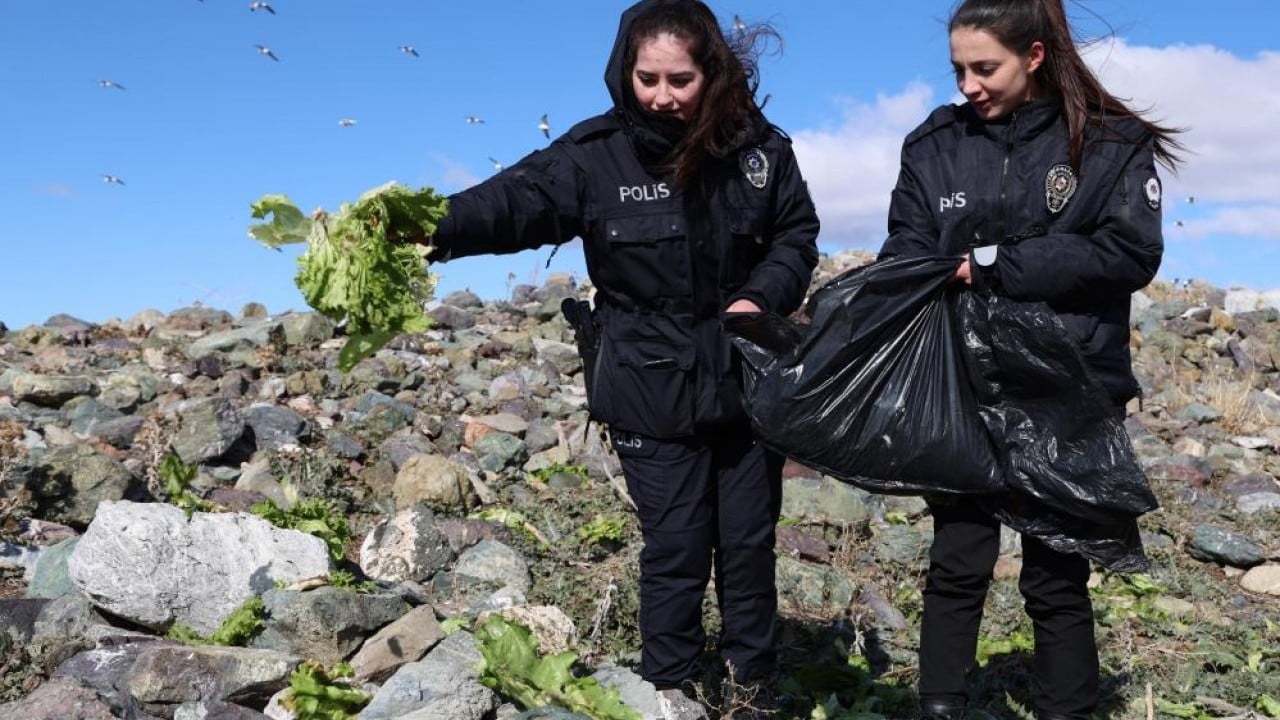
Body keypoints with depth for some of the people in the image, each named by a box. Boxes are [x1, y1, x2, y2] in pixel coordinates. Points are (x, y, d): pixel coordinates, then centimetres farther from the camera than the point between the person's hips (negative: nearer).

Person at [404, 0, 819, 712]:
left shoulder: (756, 144, -4)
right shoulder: (596, 154, -12)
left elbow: (797, 233, 8)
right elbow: (515, 201, -27)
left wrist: (762, 296, -11)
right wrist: (433, 228, -46)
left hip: (747, 381, 3)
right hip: (654, 394, -2)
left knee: (749, 541, 15)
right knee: (676, 549, 3)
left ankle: (757, 685, 35)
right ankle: (669, 694, 24)